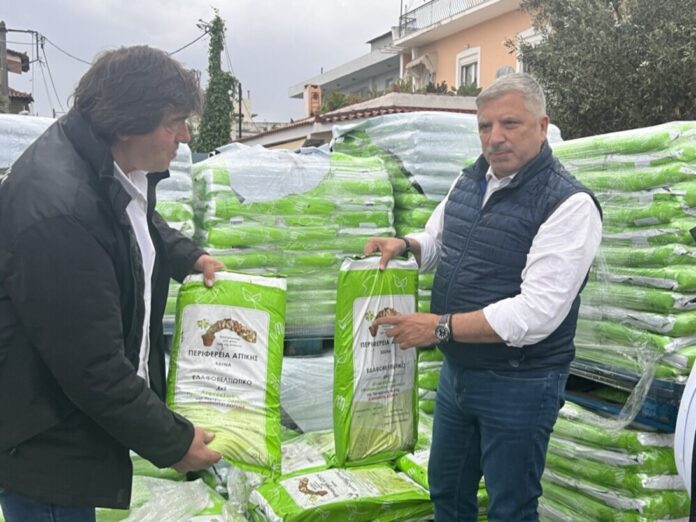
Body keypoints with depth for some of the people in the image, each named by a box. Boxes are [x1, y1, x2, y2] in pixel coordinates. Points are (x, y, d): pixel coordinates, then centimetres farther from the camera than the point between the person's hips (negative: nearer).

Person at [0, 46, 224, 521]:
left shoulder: (114, 163, -2)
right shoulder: (57, 210, -33)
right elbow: (92, 367, -28)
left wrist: (188, 257, 8)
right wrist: (173, 442, -17)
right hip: (40, 446, -9)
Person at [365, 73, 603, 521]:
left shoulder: (569, 204, -20)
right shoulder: (469, 182, 4)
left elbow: (537, 313, -27)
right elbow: (436, 244, 20)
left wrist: (441, 327, -24)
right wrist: (404, 244, -3)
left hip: (518, 384, -7)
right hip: (457, 370, 7)